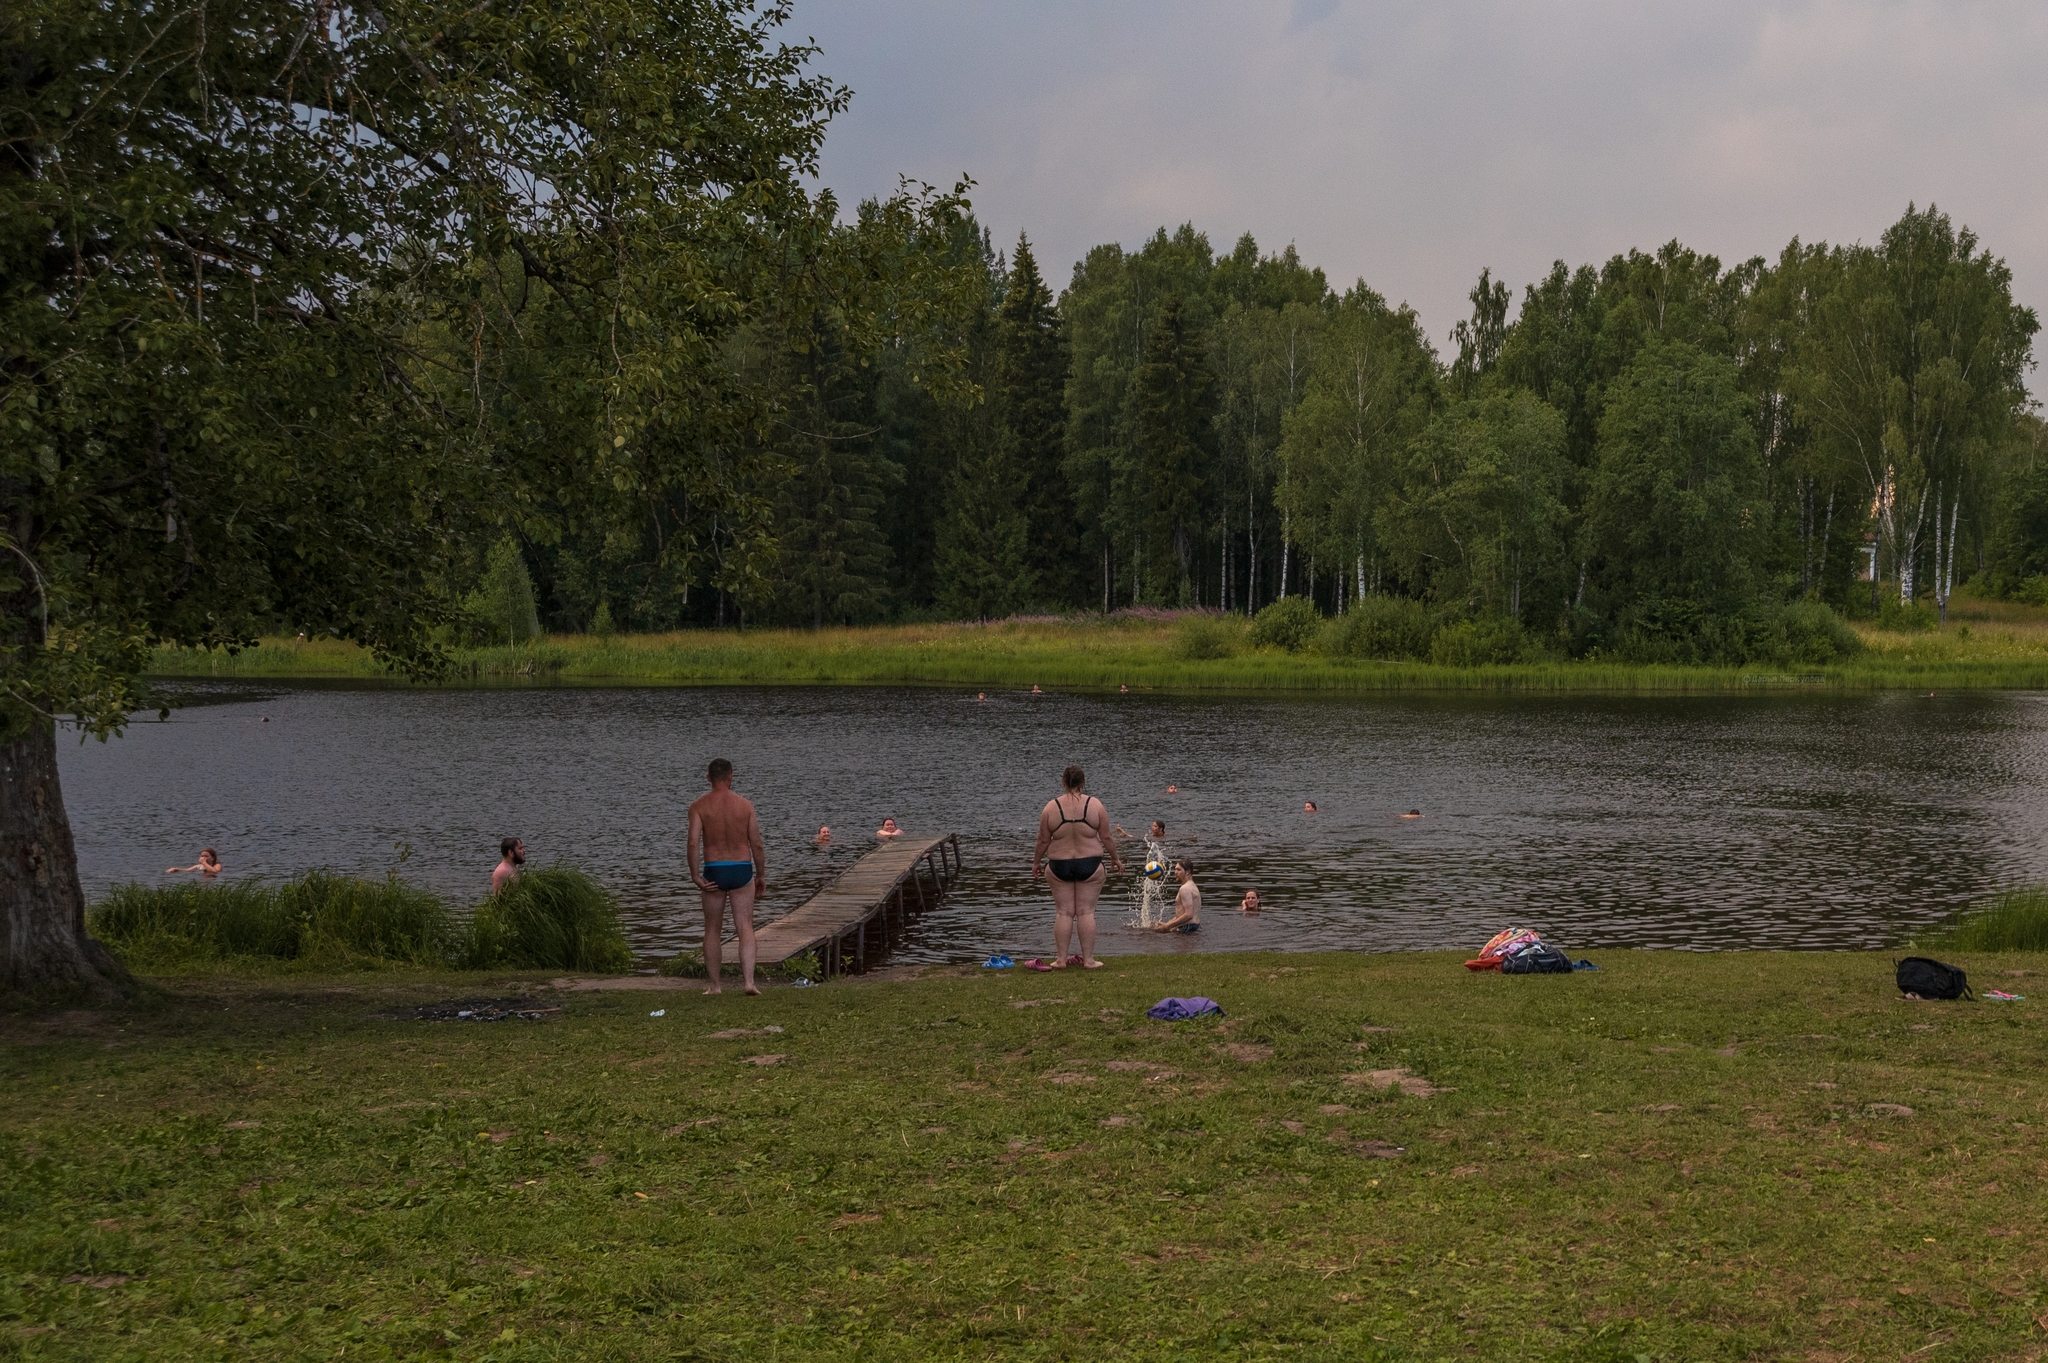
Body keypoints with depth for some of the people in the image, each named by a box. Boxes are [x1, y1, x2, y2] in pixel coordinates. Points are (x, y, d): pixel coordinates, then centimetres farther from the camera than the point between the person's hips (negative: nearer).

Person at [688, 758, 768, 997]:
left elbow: (692, 843, -14)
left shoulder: (699, 806, -3)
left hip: (713, 871, 0)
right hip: (742, 870, 0)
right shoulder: (745, 804, 0)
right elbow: (757, 845, 1)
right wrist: (761, 875, 11)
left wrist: (695, 876, -8)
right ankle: (749, 981, -12)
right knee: (745, 927, 1)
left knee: (713, 930, 12)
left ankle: (715, 985, 14)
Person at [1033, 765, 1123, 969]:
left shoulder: (1051, 807, -6)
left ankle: (1061, 959, 8)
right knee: (1086, 912, 4)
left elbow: (1043, 841, -1)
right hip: (1089, 864, -1)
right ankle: (1088, 960, 5)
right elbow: (1106, 838, -2)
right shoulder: (1094, 805, -6)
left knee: (1063, 912, 7)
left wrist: (1036, 862, 14)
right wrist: (1116, 859, 13)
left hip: (1059, 866, 1)